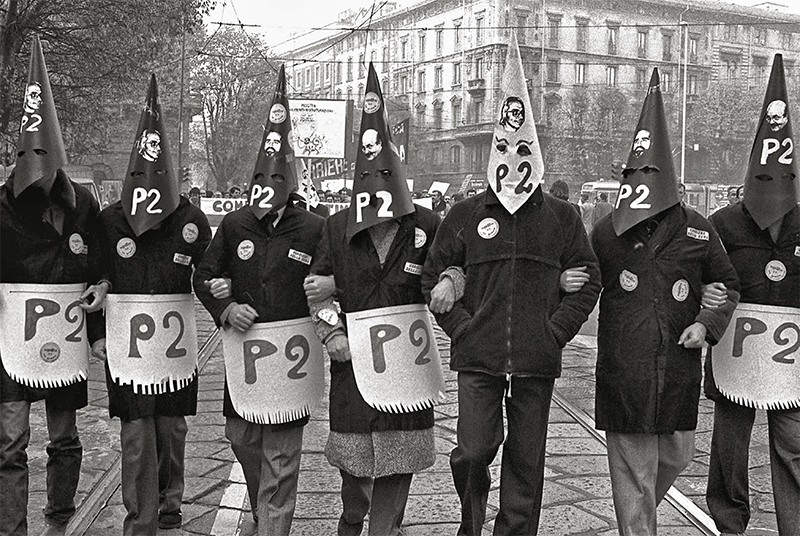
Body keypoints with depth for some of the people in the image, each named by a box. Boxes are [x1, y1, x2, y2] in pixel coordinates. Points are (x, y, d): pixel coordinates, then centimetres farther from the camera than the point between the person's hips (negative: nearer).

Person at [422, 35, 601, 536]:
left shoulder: (562, 217, 5)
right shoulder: (466, 215, 4)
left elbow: (588, 280, 8)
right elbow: (435, 276, 9)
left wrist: (555, 330, -2)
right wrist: (461, 325, -2)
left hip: (537, 361, 1)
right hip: (477, 357, 0)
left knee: (526, 460, 8)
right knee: (475, 449, -3)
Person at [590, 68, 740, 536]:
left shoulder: (697, 231, 2)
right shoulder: (606, 232, 0)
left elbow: (727, 284, 13)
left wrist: (707, 323, -1)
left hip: (679, 371, 3)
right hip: (623, 372, -2)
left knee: (677, 456, 17)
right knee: (633, 468, 2)